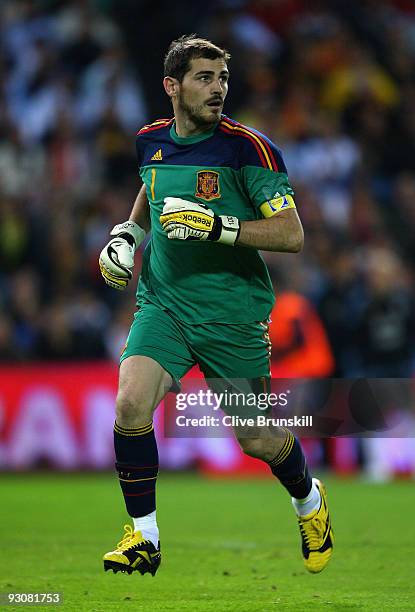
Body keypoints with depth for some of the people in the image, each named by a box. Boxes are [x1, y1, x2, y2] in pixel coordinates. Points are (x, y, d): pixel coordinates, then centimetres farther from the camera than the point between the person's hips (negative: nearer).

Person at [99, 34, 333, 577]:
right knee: (131, 406, -21)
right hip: (162, 304, 3)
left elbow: (291, 234, -15)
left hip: (233, 315, -3)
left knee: (258, 440, 6)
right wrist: (127, 234, 11)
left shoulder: (248, 147, -11)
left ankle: (310, 500, 41)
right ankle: (144, 537, -5)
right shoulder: (151, 142, 5)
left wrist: (217, 227, -25)